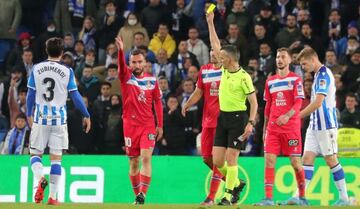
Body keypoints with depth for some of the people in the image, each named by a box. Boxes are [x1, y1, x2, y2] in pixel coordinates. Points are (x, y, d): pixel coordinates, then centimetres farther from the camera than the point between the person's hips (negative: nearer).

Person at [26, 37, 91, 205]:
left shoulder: (36, 69, 0)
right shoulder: (67, 71, -4)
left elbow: (30, 95, 5)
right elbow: (75, 96, -2)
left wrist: (29, 114, 19)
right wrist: (86, 115, 8)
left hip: (40, 118, 0)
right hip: (59, 119, 0)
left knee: (35, 153, 10)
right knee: (56, 157, 6)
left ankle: (40, 178, -21)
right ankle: (52, 196, 3)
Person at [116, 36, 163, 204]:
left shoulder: (152, 81, 5)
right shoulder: (126, 76, 1)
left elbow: (158, 102, 10)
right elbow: (121, 65, -20)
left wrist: (160, 125, 6)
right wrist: (120, 50, -41)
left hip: (148, 125, 0)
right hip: (130, 124, 0)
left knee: (146, 158, -15)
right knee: (134, 162, 6)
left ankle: (142, 194, -20)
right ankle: (137, 195, 16)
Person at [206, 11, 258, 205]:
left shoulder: (244, 77, -11)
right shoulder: (225, 70, 8)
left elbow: (254, 102, -9)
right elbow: (216, 46, 17)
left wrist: (251, 123, -19)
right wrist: (210, 23, 17)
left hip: (238, 118, -7)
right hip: (223, 117, 7)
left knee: (231, 159, -7)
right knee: (217, 161, 4)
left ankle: (228, 195, 0)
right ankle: (236, 182, 27)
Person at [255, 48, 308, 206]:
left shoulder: (295, 79, 1)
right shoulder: (270, 81, 15)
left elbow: (298, 103, -9)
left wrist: (287, 115, -27)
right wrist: (264, 129, 17)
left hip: (291, 126, -4)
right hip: (272, 127, 4)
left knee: (295, 161, -2)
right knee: (269, 159, -7)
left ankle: (302, 197, 10)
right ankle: (268, 198, -9)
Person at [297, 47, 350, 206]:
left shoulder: (324, 74, -14)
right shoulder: (319, 75, 16)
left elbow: (318, 102, -21)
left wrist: (297, 116, -18)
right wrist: (301, 115, 17)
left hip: (326, 125, -9)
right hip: (315, 126, 9)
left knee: (331, 160, -3)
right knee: (307, 158, 1)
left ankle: (344, 197, 4)